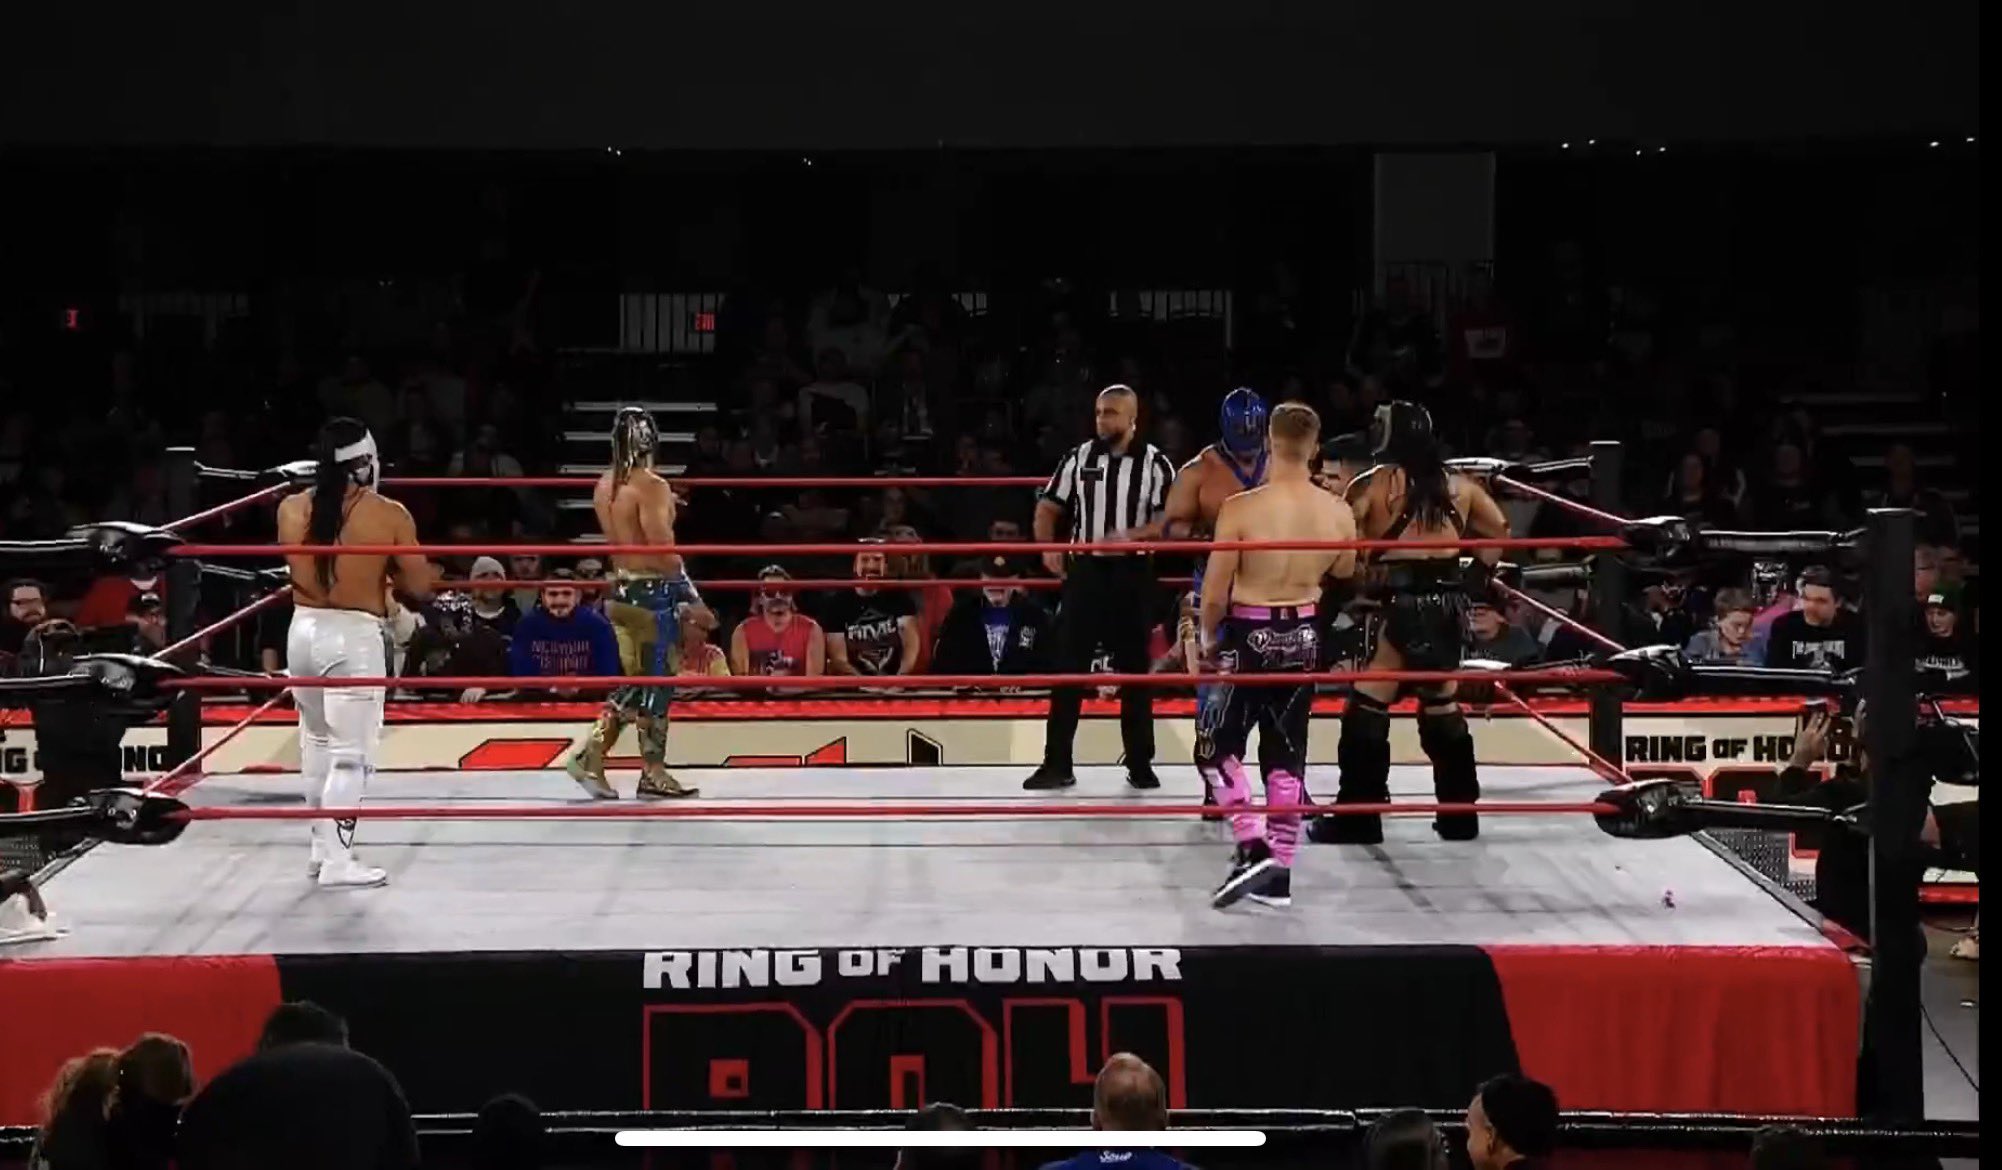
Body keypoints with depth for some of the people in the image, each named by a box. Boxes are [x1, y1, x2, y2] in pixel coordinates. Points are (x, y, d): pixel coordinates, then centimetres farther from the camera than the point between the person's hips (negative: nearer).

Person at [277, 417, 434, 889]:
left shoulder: (292, 509, 1)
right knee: (351, 752, -1)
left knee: (317, 738, 22)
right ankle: (337, 861, -4)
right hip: (355, 636, -5)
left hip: (304, 629, 5)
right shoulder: (389, 515, -10)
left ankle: (323, 844, 30)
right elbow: (419, 587, -4)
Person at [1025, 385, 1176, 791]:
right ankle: (1057, 762, 3)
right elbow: (1048, 507, 10)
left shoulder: (1154, 464, -4)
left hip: (1132, 574, -2)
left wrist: (1130, 537, -24)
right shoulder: (1079, 458, 5)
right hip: (1085, 570, 2)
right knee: (1067, 666, -1)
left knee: (1134, 669, 6)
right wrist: (1048, 548, -7)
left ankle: (1140, 763, 15)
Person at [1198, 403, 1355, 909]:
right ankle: (1279, 875, 16)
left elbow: (1214, 593, -14)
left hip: (1251, 638, -4)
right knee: (1287, 756, 13)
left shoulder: (1241, 508, -19)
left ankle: (1253, 848, -8)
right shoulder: (1339, 513, -7)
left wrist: (1208, 638, 4)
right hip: (1304, 638, 4)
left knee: (1218, 750, 9)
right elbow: (1343, 571, 14)